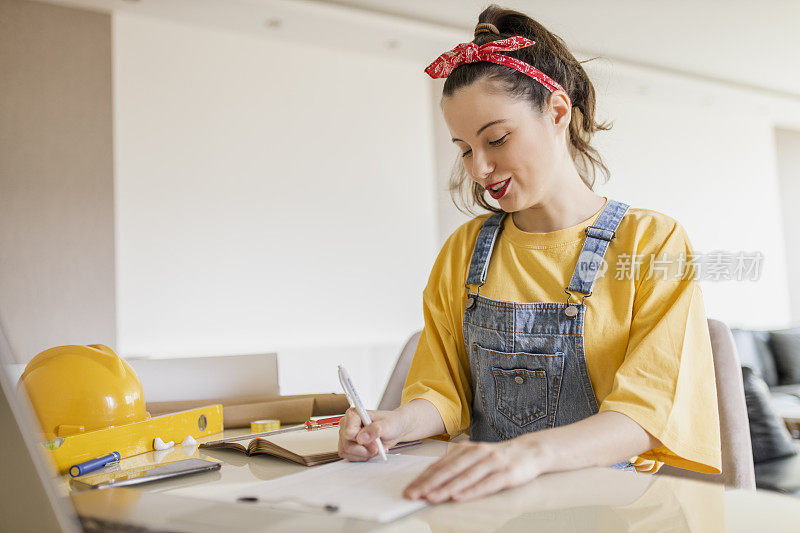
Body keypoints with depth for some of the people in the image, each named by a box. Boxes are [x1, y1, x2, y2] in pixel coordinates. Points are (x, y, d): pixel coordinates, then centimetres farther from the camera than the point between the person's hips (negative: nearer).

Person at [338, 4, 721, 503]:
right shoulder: (462, 252, 9)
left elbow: (648, 410, -15)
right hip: (484, 496, 3)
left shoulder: (654, 242, -4)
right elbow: (446, 389, 9)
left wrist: (532, 452, -33)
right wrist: (398, 423, -14)